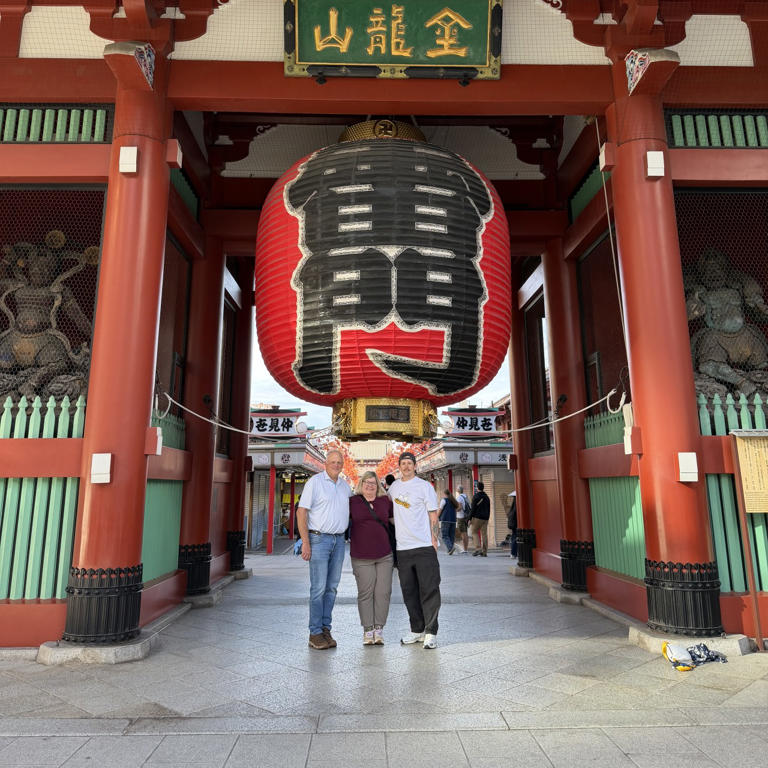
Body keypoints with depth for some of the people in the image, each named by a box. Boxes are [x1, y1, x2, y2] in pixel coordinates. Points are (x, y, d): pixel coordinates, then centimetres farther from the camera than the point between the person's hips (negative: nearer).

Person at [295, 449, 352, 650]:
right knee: (318, 588, -6)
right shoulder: (315, 482, -5)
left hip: (339, 541, 6)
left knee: (332, 587, 8)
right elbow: (301, 512, -9)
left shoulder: (345, 486, 14)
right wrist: (305, 542, -14)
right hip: (319, 539, -6)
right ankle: (315, 633, 3)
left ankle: (326, 629, 17)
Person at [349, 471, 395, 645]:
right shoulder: (352, 502, 2)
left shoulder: (385, 501, 8)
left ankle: (379, 629, 11)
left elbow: (394, 520, 20)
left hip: (385, 555, 2)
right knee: (365, 593, 0)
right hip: (361, 557, -2)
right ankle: (368, 630, 10)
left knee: (383, 593, 1)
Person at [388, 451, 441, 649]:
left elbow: (433, 515, -2)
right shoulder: (395, 486, 12)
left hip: (424, 546, -5)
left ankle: (430, 632, 5)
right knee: (409, 592, 11)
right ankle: (417, 630, 23)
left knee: (429, 590, -4)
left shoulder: (424, 486, -1)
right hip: (402, 548, 5)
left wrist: (434, 540, -8)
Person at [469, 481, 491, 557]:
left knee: (474, 532, 3)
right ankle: (484, 552, 3)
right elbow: (489, 509, 16)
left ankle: (478, 548, -11)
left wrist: (470, 518, -7)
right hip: (485, 518, 6)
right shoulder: (487, 497, 13)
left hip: (477, 517, -6)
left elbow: (473, 509, -11)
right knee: (484, 534, 4)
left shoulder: (475, 496, -7)